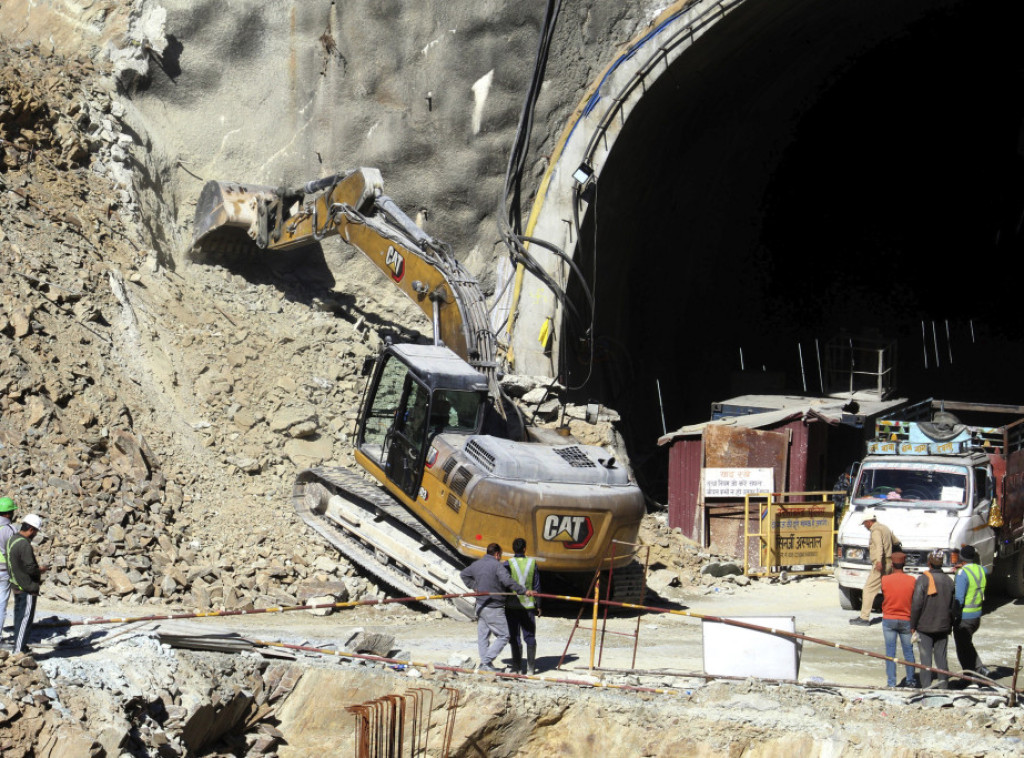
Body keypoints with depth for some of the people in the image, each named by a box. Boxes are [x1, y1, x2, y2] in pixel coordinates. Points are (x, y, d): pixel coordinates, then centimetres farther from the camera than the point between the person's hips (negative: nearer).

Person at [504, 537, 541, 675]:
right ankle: (531, 667, 7)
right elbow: (536, 586, 3)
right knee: (530, 637, 9)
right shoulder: (532, 563, -2)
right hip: (528, 604, 1)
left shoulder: (508, 564, -8)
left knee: (515, 638, 5)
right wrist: (538, 605, 12)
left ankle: (517, 667, 5)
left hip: (511, 605, -1)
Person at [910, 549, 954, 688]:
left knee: (926, 658, 0)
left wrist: (913, 625, -6)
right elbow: (953, 605, 10)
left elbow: (916, 604, -14)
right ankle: (944, 685, 14)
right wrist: (950, 625, 19)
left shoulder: (923, 580, -12)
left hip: (925, 626, -4)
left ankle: (926, 686, -1)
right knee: (941, 657, 11)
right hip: (943, 627, 4)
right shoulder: (949, 581, 4)